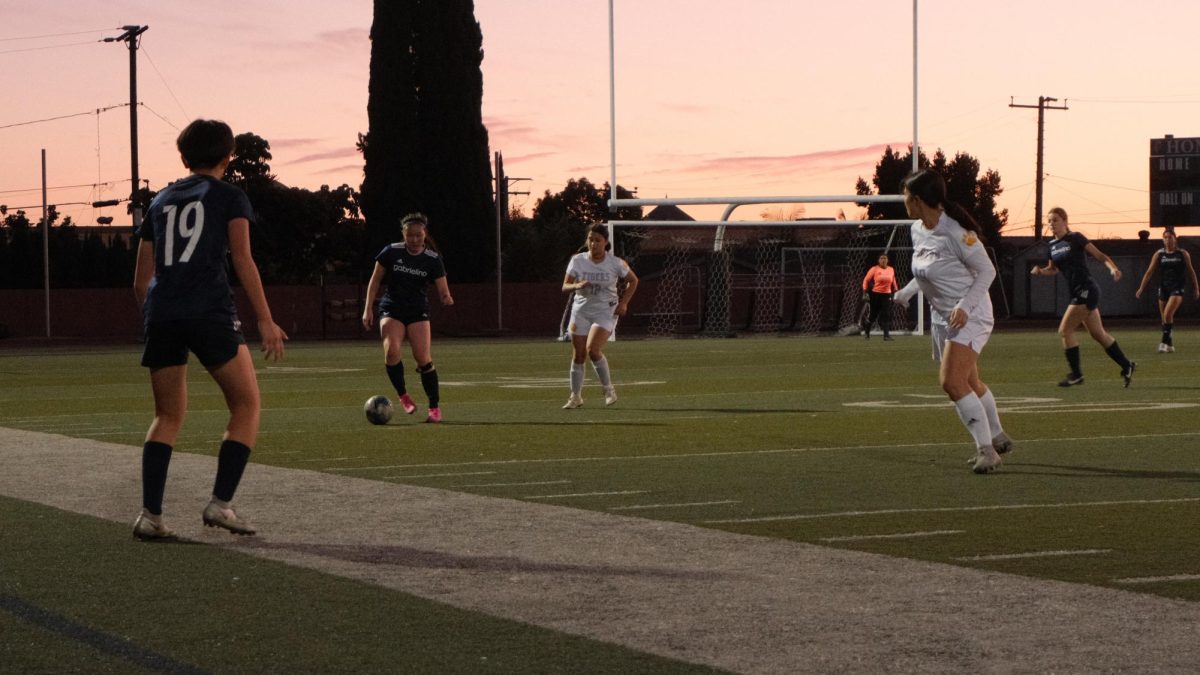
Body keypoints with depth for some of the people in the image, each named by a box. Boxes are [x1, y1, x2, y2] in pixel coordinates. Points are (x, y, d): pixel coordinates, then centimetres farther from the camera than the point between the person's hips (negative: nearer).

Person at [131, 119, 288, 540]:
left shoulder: (160, 201, 21)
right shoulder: (229, 196, 7)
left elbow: (141, 280, 19)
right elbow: (242, 259, -4)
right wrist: (266, 320, -4)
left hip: (161, 314, 5)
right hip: (210, 311, -5)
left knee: (168, 416, 13)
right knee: (247, 406, 6)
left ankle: (149, 514, 1)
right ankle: (221, 503, -4)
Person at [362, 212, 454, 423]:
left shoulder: (433, 259, -4)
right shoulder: (391, 252, -4)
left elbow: (443, 291, -6)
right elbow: (375, 280, 5)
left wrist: (447, 299, -30)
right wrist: (368, 309, -1)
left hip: (418, 312, 0)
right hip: (391, 310, 0)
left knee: (423, 357, -15)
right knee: (391, 350, -24)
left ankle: (435, 407, -4)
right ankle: (403, 396, -3)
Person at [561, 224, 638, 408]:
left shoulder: (615, 263, -9)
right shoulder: (578, 260, -5)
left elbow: (633, 280, 8)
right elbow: (565, 287, -5)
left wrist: (624, 302, -3)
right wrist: (577, 286, -28)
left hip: (606, 312, -3)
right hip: (581, 311, 3)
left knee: (593, 349, -22)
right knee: (577, 355, 3)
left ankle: (608, 389, -3)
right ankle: (575, 397, 18)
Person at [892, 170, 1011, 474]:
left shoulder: (955, 232, -22)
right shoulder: (917, 231, 4)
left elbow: (987, 270, -16)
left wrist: (964, 306, -24)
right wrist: (906, 293, 23)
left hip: (970, 316, -9)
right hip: (942, 318, 9)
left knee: (952, 382, -21)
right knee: (970, 384, 17)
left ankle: (986, 449, -15)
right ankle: (997, 438, 35)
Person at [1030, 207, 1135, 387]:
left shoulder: (1075, 238, -8)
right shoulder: (1052, 245, 12)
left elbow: (1099, 255, -10)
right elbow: (1052, 269, 24)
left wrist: (1113, 268, -27)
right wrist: (1040, 271, 2)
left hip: (1086, 290, -8)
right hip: (1076, 293, 8)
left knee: (1065, 330, -10)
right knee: (1098, 334, 12)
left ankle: (1076, 374, -1)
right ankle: (1126, 366, 23)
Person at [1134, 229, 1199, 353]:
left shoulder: (1183, 254, 0)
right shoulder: (1159, 254, 4)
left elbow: (1191, 271, 10)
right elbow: (1149, 272, 4)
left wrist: (1196, 288, 12)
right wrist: (1141, 288, -1)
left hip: (1178, 287, -3)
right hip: (1164, 287, 3)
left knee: (1168, 314, -20)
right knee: (1165, 318, 7)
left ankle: (1165, 342, -13)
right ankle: (1170, 345, 20)